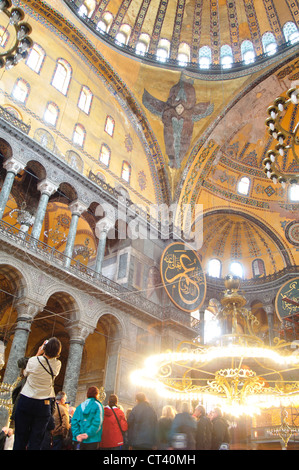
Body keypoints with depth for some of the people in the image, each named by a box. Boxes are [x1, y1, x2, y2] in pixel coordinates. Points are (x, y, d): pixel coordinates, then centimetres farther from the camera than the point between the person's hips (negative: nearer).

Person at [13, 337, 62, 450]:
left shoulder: (33, 360, -11)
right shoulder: (57, 364, -7)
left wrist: (38, 354, 11)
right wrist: (42, 355, 9)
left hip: (26, 402, -1)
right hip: (44, 405, 1)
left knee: (20, 439, 10)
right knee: (36, 442, 7)